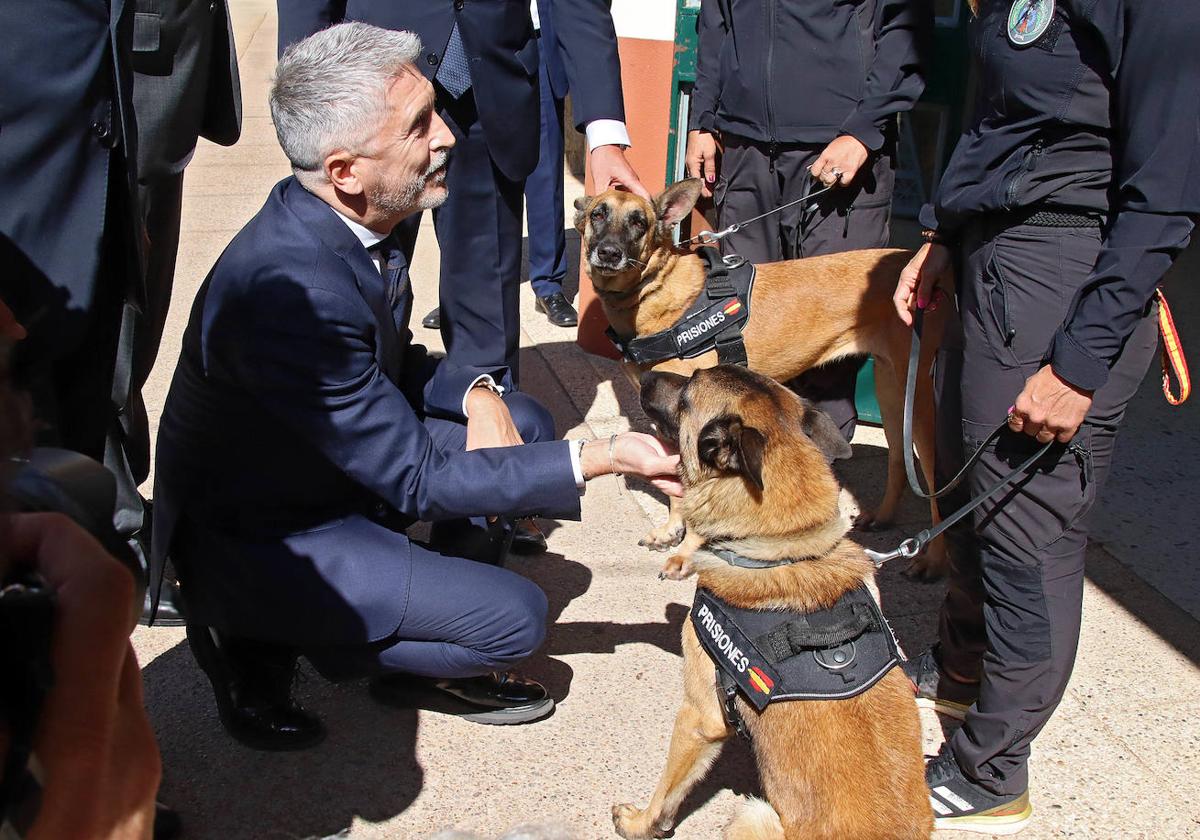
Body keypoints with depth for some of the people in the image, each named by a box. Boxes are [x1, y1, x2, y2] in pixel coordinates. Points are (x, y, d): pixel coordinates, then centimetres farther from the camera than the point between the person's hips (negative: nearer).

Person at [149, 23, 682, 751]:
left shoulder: (349, 223, -8)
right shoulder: (290, 290, -34)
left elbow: (397, 362, 11)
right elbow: (417, 479, -26)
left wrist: (478, 392, -10)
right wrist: (596, 459, -25)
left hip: (338, 466, 9)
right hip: (258, 537, -8)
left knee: (524, 422, 5)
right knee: (514, 616, -16)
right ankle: (267, 643, 1)